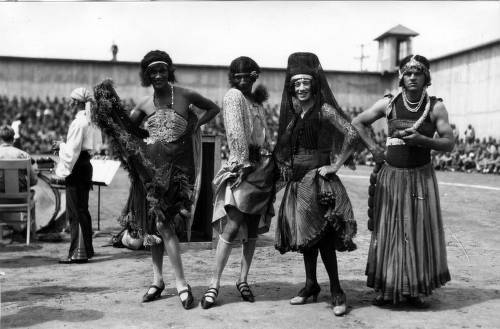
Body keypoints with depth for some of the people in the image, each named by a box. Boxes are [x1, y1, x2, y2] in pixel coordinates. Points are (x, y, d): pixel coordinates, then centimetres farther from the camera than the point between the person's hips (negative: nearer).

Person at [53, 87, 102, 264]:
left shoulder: (78, 122, -15)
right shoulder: (90, 121, 13)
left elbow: (72, 151, -17)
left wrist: (62, 172, -10)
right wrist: (61, 145, 19)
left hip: (77, 168, -9)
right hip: (86, 166, 9)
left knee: (76, 212, -5)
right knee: (82, 211, 16)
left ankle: (78, 252, -1)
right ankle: (86, 249, 24)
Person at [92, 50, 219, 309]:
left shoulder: (184, 95, -1)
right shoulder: (144, 104, 9)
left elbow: (213, 108, 12)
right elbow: (126, 128, 17)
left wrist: (195, 125, -1)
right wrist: (109, 107, 4)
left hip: (176, 165, -4)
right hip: (149, 165, 5)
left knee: (162, 222, -12)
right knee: (153, 222, 8)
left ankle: (181, 283, -5)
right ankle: (157, 280, 18)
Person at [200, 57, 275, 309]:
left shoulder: (256, 99, 18)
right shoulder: (233, 95, -2)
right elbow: (235, 132, -12)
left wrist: (271, 161, 8)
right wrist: (243, 161, -19)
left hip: (263, 167, 7)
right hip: (243, 164, -7)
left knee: (253, 227, 8)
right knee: (232, 226, -13)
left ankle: (243, 280, 16)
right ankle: (215, 284, -7)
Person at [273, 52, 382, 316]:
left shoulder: (324, 110, -9)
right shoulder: (292, 113, 12)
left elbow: (352, 134, -19)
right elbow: (284, 148, 23)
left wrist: (336, 165, -17)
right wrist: (285, 170, 10)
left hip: (317, 179, -7)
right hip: (297, 181, 7)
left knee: (322, 236, -9)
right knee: (304, 234, 12)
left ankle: (336, 292, 0)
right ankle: (311, 285, 25)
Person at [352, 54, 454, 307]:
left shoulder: (435, 107, -3)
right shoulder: (388, 103, -1)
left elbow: (449, 144, -6)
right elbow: (356, 123, 8)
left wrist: (422, 140, -23)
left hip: (421, 176, 0)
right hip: (391, 175, 0)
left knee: (420, 232, 3)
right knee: (388, 232, 3)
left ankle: (417, 289, 16)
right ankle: (386, 288, 13)